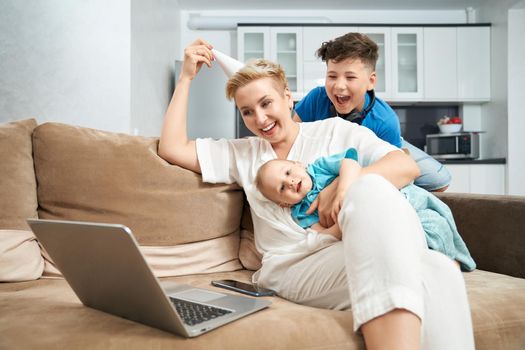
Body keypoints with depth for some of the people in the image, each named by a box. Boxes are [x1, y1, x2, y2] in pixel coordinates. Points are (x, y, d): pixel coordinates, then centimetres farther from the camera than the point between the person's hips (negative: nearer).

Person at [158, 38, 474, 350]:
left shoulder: (334, 131, 16)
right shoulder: (242, 154, 24)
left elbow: (407, 165, 3)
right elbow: (171, 149, 17)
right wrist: (187, 77, 17)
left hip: (362, 255, 2)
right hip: (291, 267, -1)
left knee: (439, 270, -36)